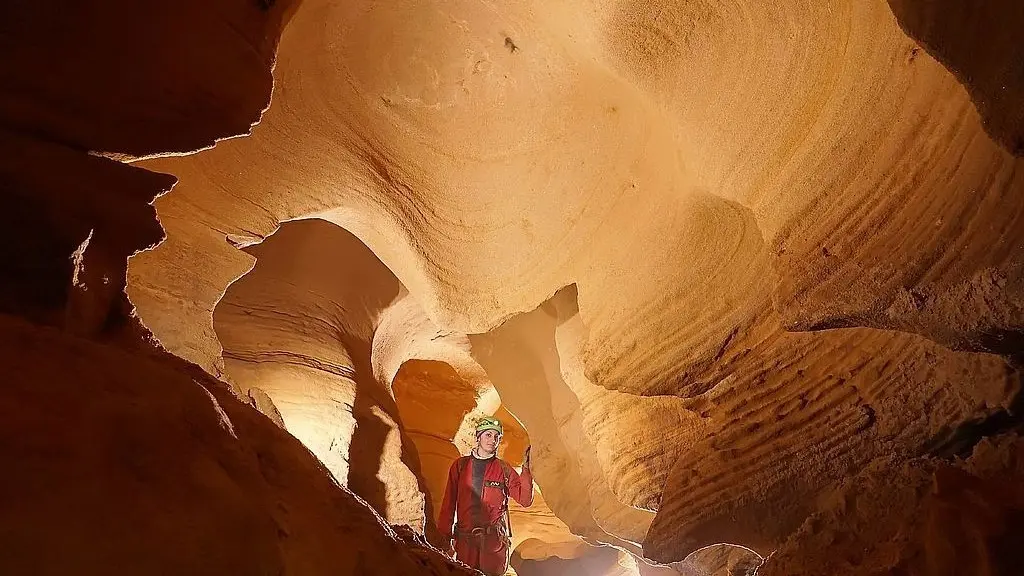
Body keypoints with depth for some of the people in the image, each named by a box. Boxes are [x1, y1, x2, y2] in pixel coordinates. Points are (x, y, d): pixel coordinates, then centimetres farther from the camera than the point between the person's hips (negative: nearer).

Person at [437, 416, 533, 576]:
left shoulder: (504, 469, 6)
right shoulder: (460, 465, 7)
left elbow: (525, 499, -3)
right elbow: (448, 504, 7)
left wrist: (526, 469, -12)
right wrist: (445, 537, 2)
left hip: (495, 538, 0)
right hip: (465, 538, 1)